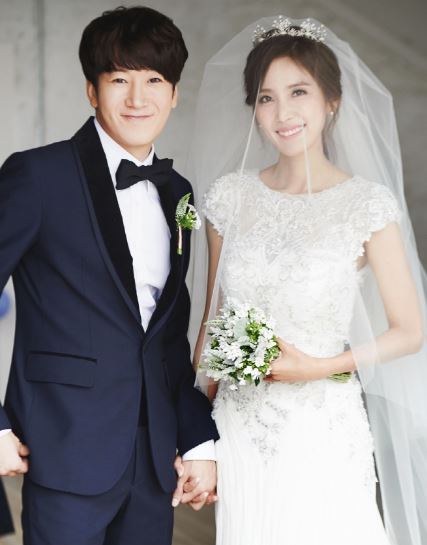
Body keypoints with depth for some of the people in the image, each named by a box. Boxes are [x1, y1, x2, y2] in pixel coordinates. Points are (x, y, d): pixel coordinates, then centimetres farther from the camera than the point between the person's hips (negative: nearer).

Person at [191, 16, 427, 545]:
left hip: (323, 430, -2)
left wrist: (319, 366, -16)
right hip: (239, 428, 3)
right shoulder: (230, 196, 1)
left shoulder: (369, 204, -8)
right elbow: (213, 318, 10)